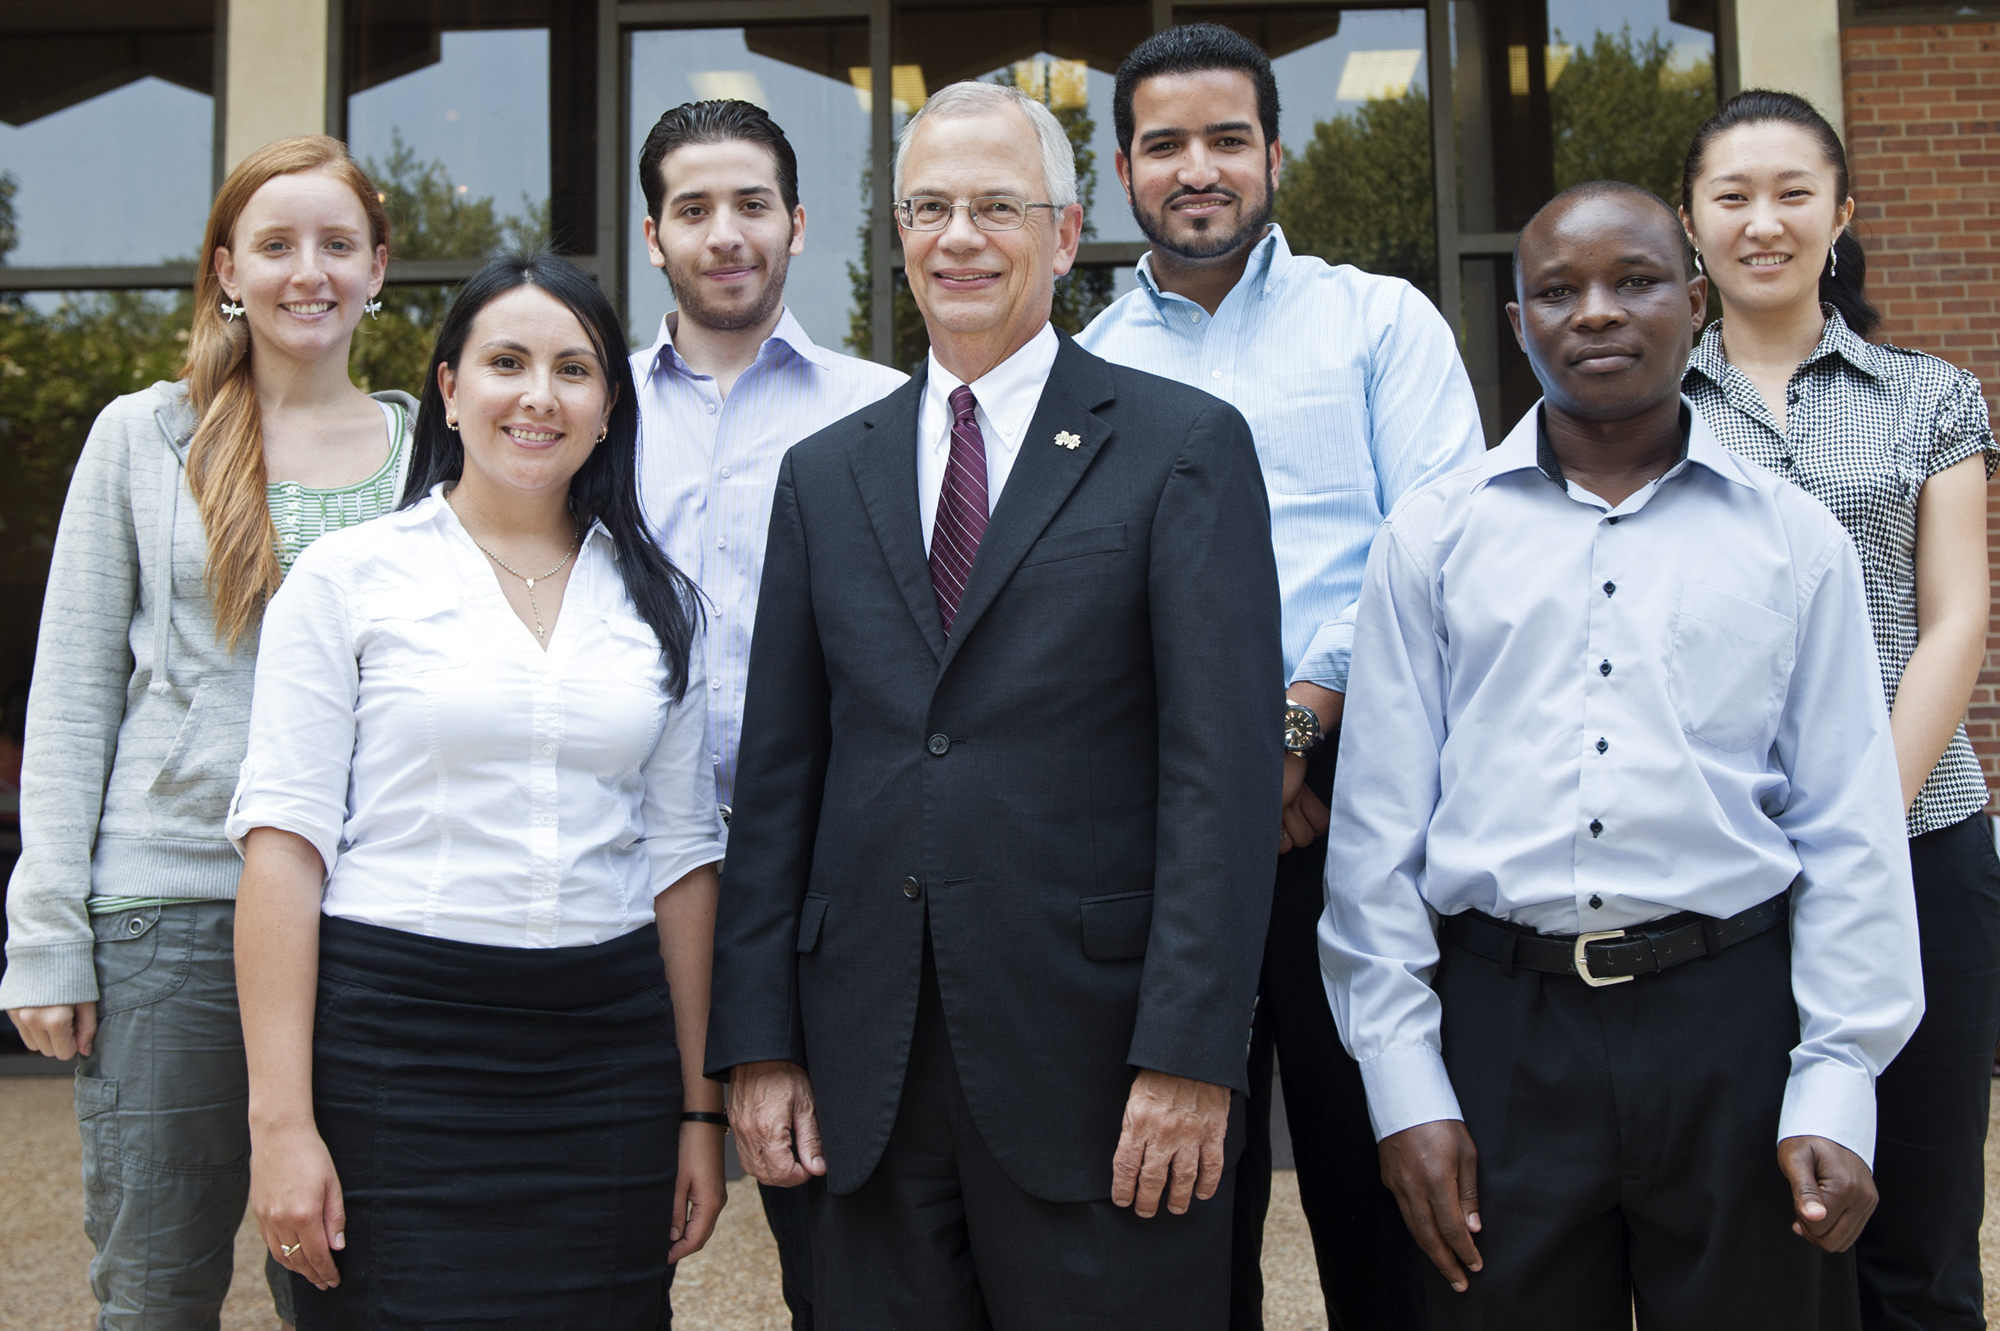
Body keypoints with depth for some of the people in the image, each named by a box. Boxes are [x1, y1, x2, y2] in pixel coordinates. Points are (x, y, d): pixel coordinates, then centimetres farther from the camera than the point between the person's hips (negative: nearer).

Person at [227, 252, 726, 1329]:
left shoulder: (655, 597, 10)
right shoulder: (349, 575, 0)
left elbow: (682, 856, 11)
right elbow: (285, 845, -5)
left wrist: (700, 1108, 8)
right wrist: (281, 1122, -11)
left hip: (607, 1058, 3)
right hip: (391, 1049, -3)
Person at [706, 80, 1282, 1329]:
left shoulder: (1185, 447, 0)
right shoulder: (825, 473, 13)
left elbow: (1222, 770, -7)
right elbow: (780, 774, 10)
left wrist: (1189, 1054, -14)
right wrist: (760, 1042, 4)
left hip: (1095, 1063, -3)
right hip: (869, 1074, 4)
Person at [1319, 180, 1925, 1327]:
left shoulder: (1796, 540, 5)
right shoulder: (1436, 535, 4)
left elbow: (1850, 833, 4)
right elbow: (1380, 829, 3)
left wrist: (1836, 1086, -3)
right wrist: (1404, 1083, -1)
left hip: (1731, 1017, 0)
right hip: (1501, 1024, 0)